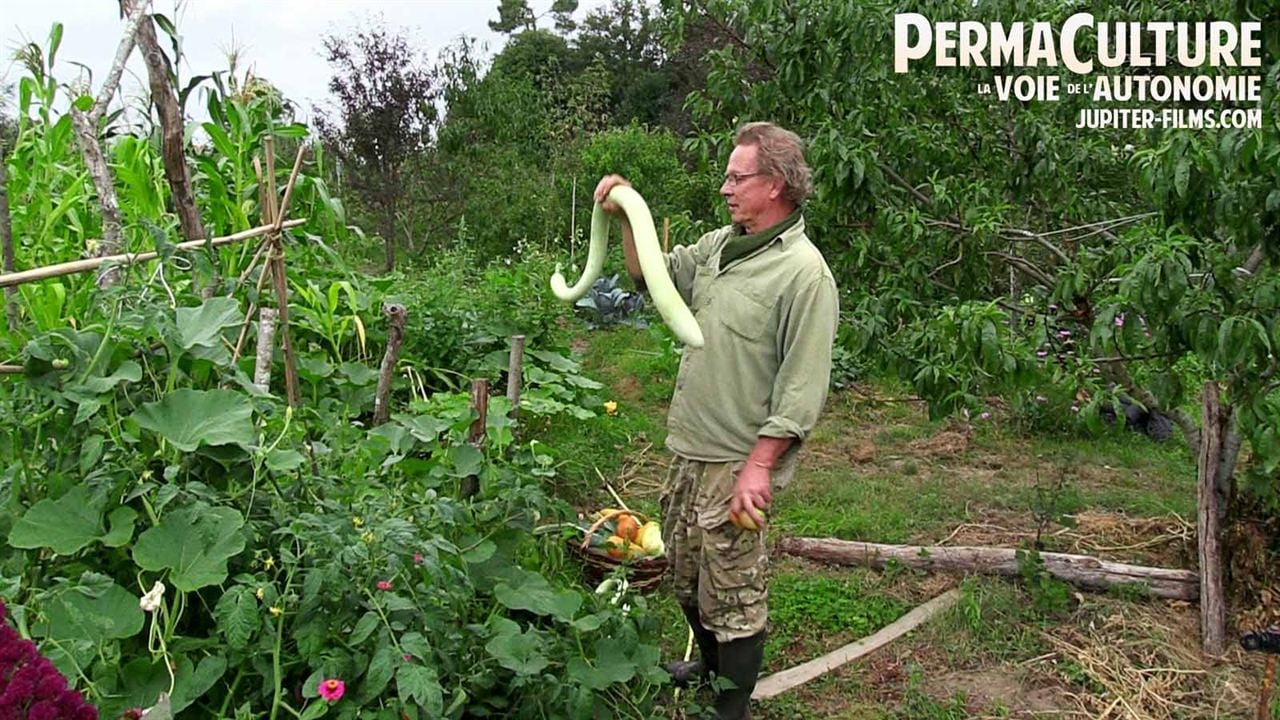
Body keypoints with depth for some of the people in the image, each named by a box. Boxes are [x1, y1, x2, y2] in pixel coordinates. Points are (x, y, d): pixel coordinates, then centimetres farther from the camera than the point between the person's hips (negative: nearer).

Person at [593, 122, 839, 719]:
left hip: (738, 463, -9)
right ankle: (711, 667, 46)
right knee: (686, 574, 23)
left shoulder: (803, 272, -17)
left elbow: (802, 389, -20)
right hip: (689, 448, 9)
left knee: (733, 592, 4)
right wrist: (627, 217, 9)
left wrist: (759, 466, -22)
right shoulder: (719, 244, 8)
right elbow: (652, 274, 23)